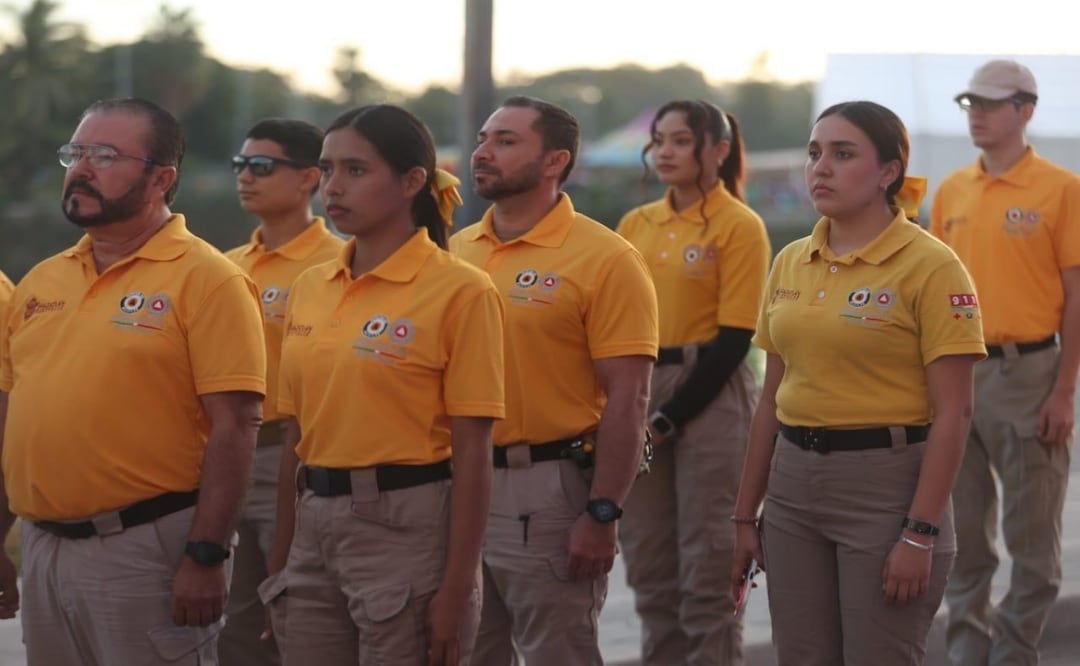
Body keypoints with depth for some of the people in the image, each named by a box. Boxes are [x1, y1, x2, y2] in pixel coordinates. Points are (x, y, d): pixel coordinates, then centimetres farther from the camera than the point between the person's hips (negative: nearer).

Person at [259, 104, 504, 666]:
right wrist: (280, 560, 12)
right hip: (316, 526, 6)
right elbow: (299, 437, 15)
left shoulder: (459, 291, -8)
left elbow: (473, 453, -11)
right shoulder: (310, 288, 10)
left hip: (407, 527, -6)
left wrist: (457, 590, -14)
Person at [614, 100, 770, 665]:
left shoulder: (739, 226, -6)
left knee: (706, 567, -3)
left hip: (710, 395, -6)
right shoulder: (636, 225, 11)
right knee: (649, 565, 8)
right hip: (638, 391, 6)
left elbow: (734, 339, -10)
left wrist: (668, 420, -12)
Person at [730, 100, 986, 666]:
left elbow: (953, 413, -13)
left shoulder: (930, 266, -10)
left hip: (885, 485, -6)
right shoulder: (790, 264, 9)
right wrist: (746, 514, 12)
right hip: (795, 486, 6)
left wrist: (920, 533, -18)